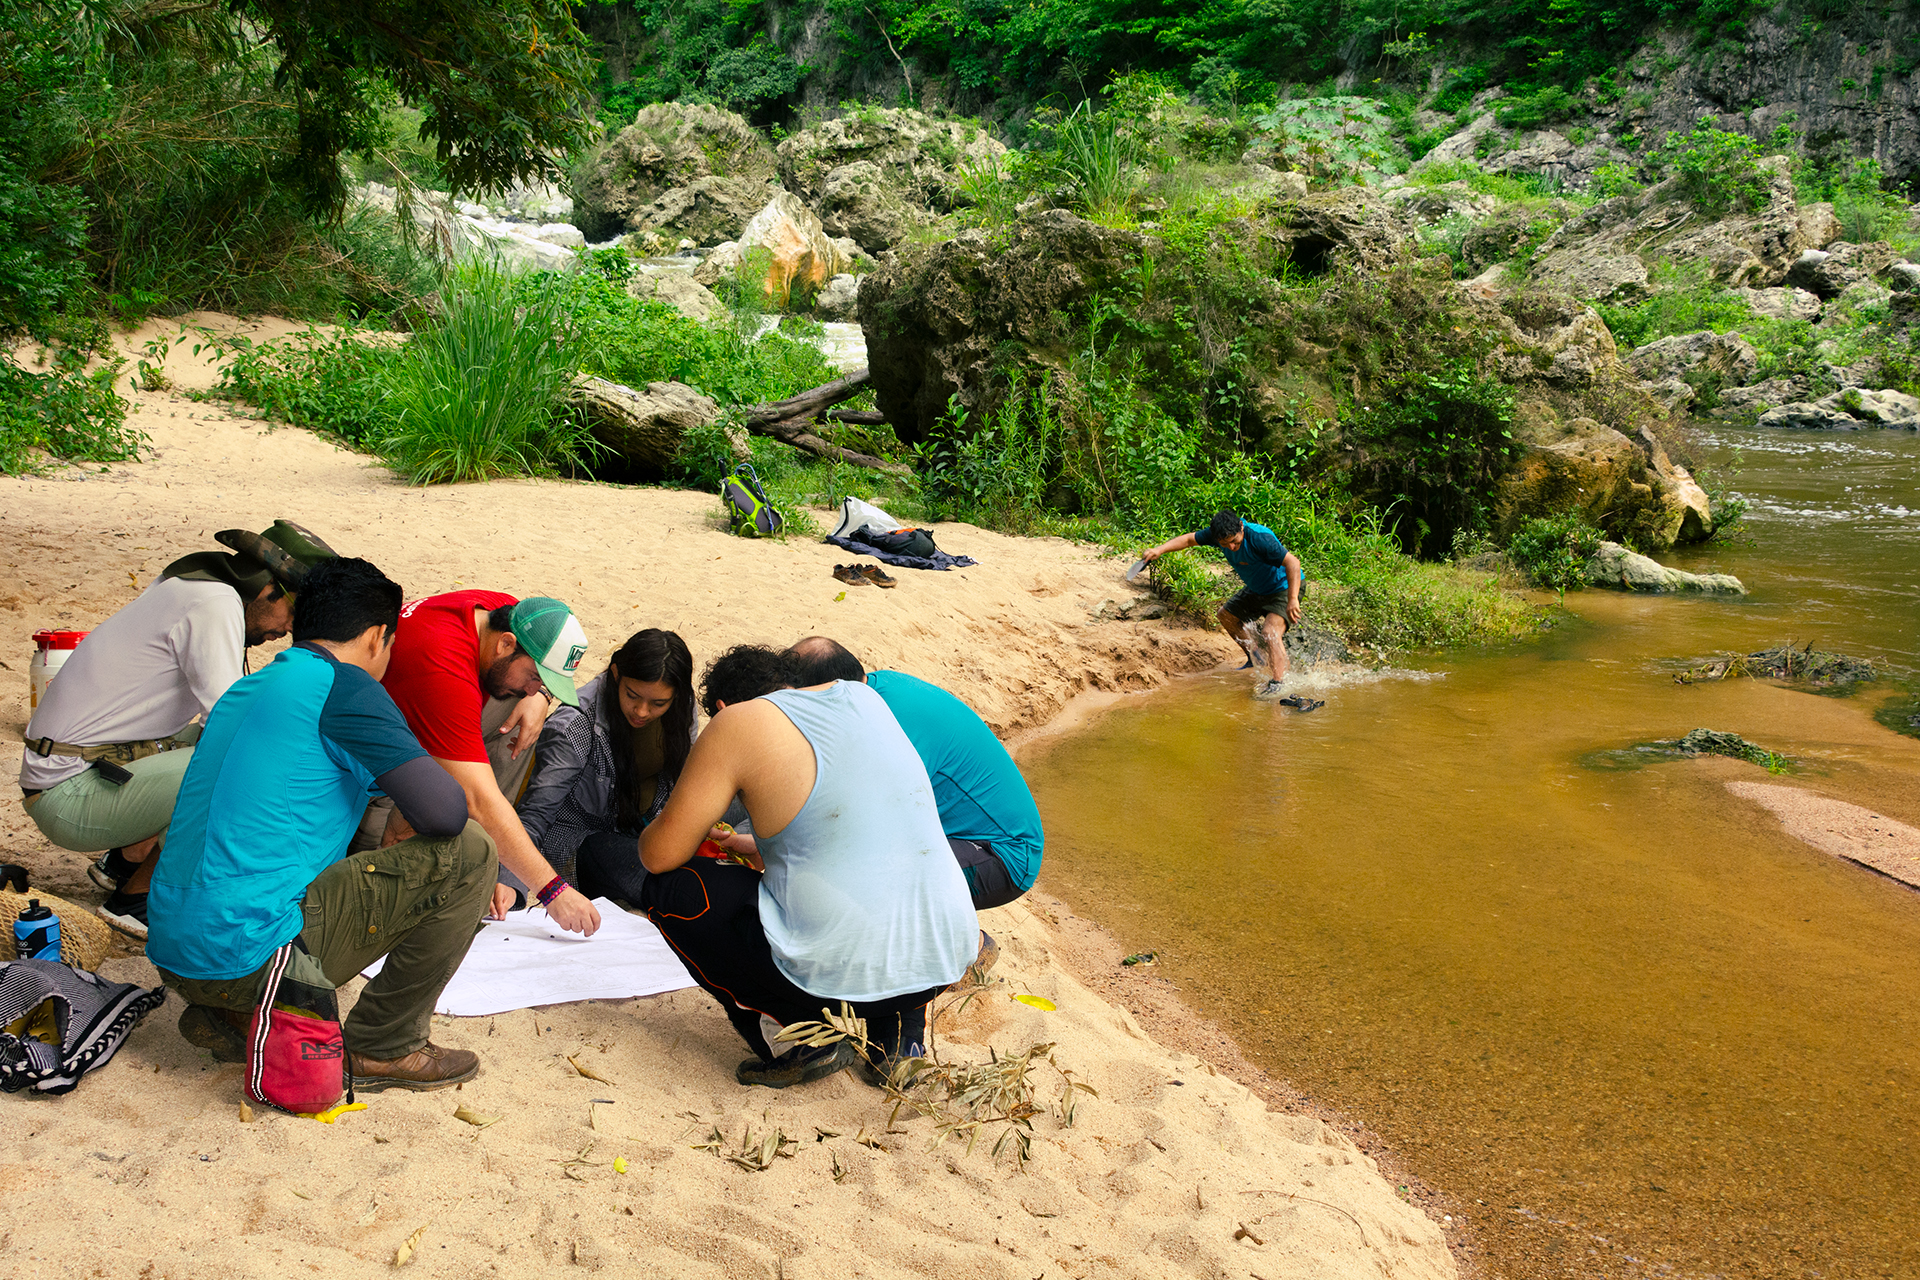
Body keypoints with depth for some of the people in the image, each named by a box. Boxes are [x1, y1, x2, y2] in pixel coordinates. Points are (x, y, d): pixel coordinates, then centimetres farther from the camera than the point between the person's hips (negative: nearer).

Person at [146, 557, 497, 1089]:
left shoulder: (247, 690, 18)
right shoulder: (339, 685, -8)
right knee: (467, 851, -6)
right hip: (245, 958, -9)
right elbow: (444, 811, -15)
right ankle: (380, 1048, 4)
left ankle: (228, 1015, 15)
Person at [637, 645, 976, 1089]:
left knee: (668, 888, 10)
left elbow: (659, 855, -1)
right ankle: (899, 1032, 19)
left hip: (840, 974, -6)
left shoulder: (739, 723, -3)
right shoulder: (864, 696, 16)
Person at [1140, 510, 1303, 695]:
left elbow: (1292, 562, -38)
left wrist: (1293, 600, -45)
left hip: (1284, 588, -9)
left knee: (1271, 631, -29)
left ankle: (1278, 684, -29)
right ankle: (1256, 660, 31)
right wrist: (1159, 550, -13)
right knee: (1227, 615, 18)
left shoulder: (1259, 538, -36)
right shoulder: (1220, 534, -15)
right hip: (1256, 588, 9)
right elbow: (1189, 539, 0)